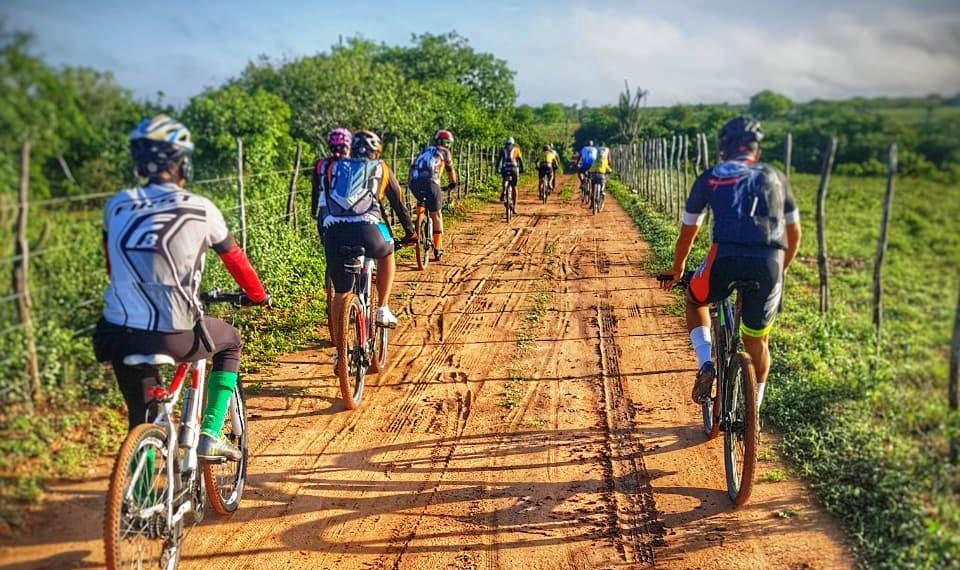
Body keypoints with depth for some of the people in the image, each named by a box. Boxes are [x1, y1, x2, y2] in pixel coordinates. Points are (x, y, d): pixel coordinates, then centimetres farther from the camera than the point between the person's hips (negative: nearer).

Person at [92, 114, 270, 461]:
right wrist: (258, 296, 31)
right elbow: (235, 259, 12)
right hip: (171, 337, -4)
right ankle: (210, 435, 19)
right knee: (230, 342, 27)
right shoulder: (200, 209, -1)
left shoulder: (116, 206, 8)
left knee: (141, 418, 25)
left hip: (118, 334, 4)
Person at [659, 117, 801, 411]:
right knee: (758, 342, 23)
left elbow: (687, 233, 25)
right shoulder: (775, 177, 23)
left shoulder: (709, 178, 18)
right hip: (769, 265, 2)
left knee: (695, 299, 31)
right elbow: (794, 234, 29)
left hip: (726, 258, -2)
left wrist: (677, 269, 41)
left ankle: (705, 364, 12)